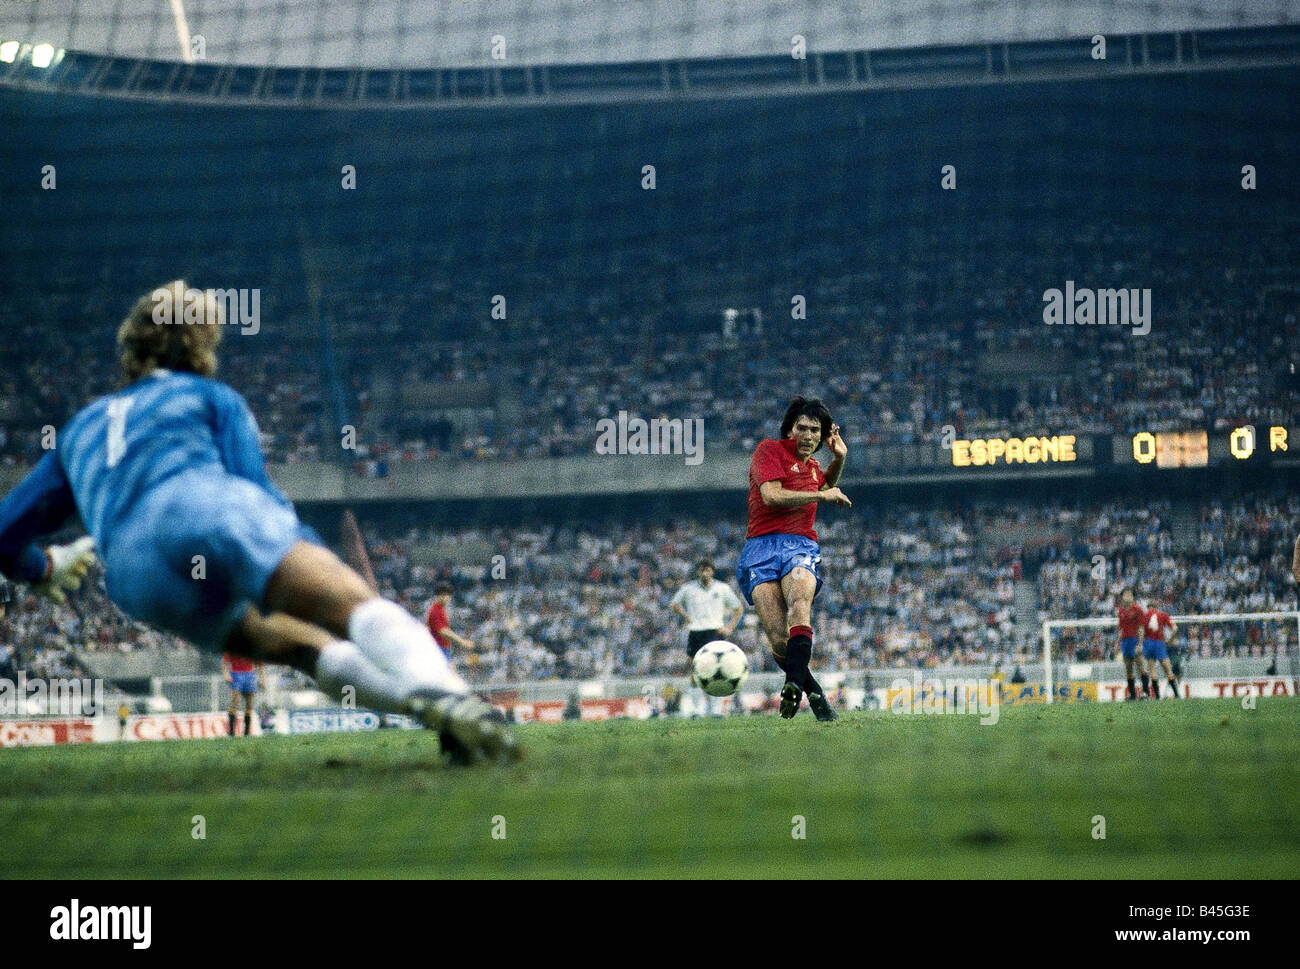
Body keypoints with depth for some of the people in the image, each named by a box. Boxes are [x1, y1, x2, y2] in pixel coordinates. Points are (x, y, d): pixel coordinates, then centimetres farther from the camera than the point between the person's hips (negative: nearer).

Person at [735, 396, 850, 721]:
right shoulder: (770, 450, 5)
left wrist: (839, 458, 29)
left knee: (799, 600, -33)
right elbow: (772, 496, -10)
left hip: (802, 547, 3)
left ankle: (794, 683, -49)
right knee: (778, 638, -21)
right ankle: (814, 694, -4)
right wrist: (822, 495, 0)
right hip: (760, 548, -3)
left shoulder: (812, 466, 24)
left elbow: (826, 484, 49)